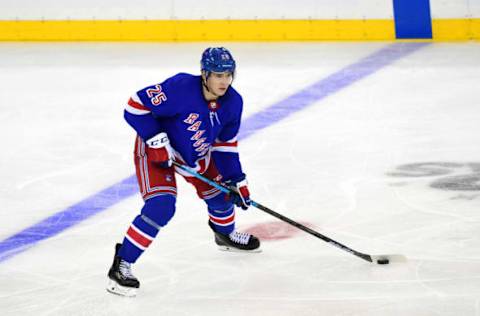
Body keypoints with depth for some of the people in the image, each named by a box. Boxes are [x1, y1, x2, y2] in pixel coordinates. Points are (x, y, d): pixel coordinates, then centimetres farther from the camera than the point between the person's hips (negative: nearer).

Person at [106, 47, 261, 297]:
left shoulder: (233, 103, -12)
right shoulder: (181, 88, -34)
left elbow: (225, 143, 3)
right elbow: (136, 106, -28)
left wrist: (236, 179, 0)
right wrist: (157, 140, -30)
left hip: (196, 154, 7)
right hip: (155, 149, -7)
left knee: (222, 192, 17)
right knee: (161, 206, -23)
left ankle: (225, 234, 53)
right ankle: (121, 266, -16)